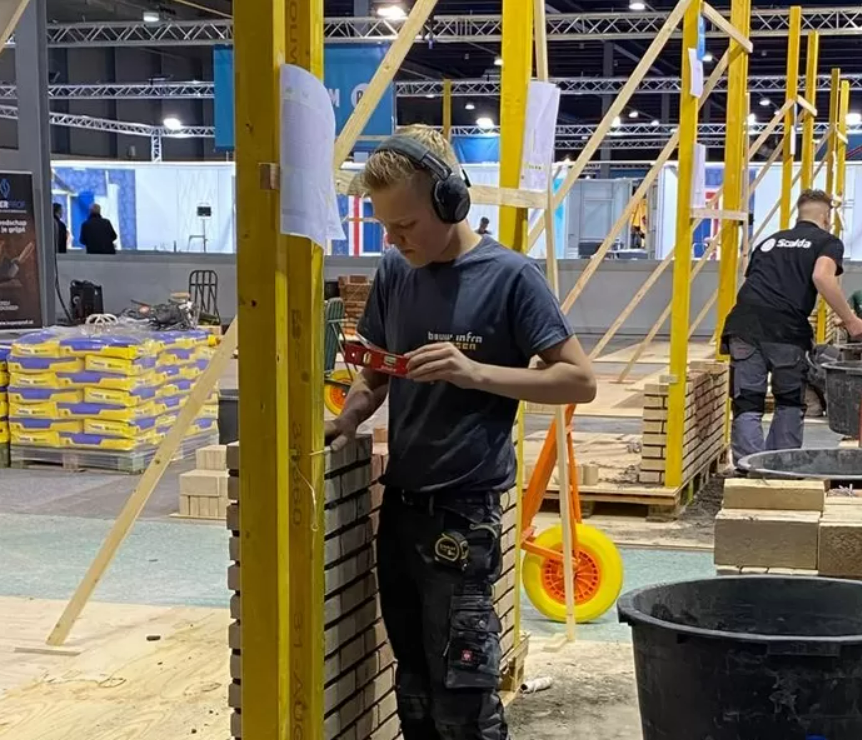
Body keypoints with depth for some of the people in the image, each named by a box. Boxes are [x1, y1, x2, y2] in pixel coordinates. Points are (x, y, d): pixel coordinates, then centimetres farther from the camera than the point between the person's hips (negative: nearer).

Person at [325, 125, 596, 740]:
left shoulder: (509, 276, -10)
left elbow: (580, 380, -11)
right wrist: (348, 418, -4)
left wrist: (476, 372, -22)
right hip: (399, 502, 6)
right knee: (414, 690, 16)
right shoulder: (394, 271, 6)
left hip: (462, 511, -6)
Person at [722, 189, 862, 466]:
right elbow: (822, 276, -7)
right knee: (790, 403, 16)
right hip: (785, 329, -3)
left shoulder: (770, 241, 30)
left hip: (744, 324, 3)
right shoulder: (827, 242, 14)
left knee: (747, 405, 4)